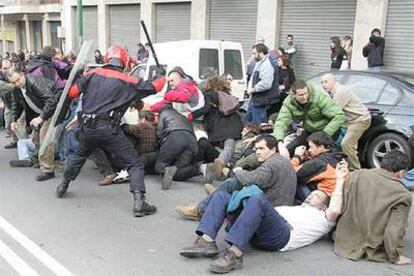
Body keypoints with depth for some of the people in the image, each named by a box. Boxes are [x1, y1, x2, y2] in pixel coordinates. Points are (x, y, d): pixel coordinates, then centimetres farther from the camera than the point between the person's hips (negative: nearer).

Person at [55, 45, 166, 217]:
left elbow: (72, 93, 8)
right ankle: (139, 202, -12)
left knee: (79, 155, 33)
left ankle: (63, 186, 46)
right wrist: (161, 75, 21)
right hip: (108, 130, -4)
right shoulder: (128, 82, -3)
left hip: (87, 127, 5)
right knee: (134, 164, 1)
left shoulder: (92, 74, 6)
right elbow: (154, 87, 0)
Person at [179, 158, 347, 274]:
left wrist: (340, 180, 9)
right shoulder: (296, 209, 44)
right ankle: (207, 242, -25)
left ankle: (234, 254, -43)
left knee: (257, 199, -36)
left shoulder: (321, 219, 25)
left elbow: (334, 210, 3)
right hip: (255, 233, 7)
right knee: (221, 196, -5)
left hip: (281, 235, -7)